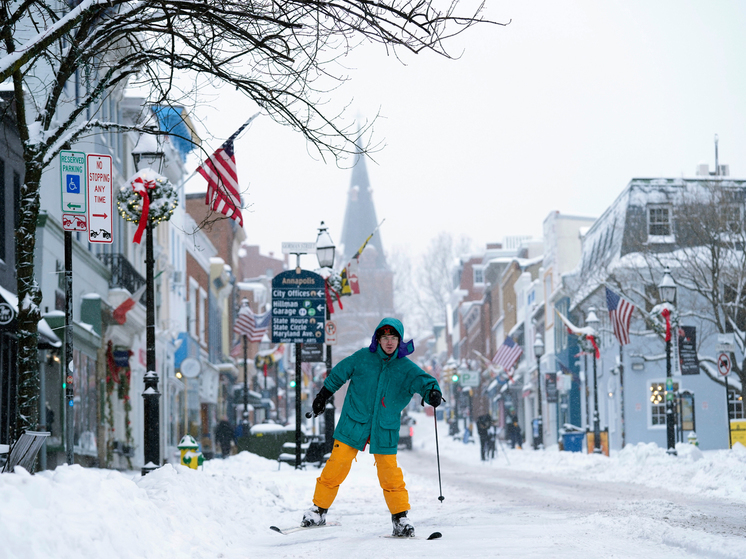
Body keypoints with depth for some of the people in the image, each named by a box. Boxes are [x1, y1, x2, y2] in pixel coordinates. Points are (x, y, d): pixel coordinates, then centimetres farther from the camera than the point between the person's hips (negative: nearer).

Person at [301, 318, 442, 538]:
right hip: (353, 424, 0)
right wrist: (323, 396, 18)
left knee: (390, 473, -1)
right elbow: (339, 373, 10)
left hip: (385, 431, 0)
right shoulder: (363, 358, -4)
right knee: (337, 466, -3)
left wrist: (432, 392, -41)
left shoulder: (406, 368, -4)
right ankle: (319, 510, 11)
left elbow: (422, 380, -18)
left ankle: (400, 518, 11)